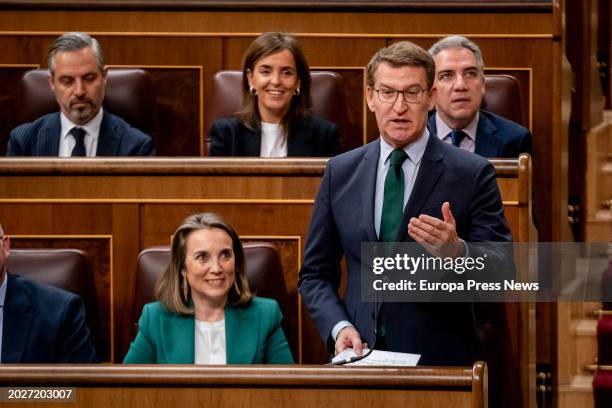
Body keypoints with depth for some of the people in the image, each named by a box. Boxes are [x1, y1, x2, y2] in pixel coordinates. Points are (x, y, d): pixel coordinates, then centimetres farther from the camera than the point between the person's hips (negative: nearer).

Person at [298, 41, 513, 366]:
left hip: (439, 360, -2)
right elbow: (315, 274, 10)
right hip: (360, 352, 3)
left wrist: (456, 251, -26)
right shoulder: (340, 171, 6)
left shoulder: (472, 174, -4)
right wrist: (338, 326, -7)